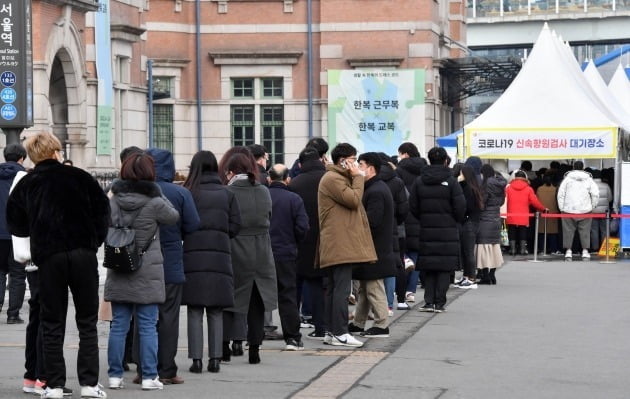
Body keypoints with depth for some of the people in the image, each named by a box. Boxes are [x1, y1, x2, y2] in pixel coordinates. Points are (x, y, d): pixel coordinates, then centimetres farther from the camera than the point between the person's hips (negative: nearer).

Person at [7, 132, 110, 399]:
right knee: (87, 322, 7)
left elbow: (15, 225, 7)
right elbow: (102, 209, 0)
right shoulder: (78, 176, 3)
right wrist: (95, 241, 10)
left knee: (52, 325, 8)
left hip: (47, 258, 1)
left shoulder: (25, 185, 5)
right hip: (83, 254, -1)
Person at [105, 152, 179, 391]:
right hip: (147, 274, -3)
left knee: (118, 325, 8)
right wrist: (158, 193, 12)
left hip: (118, 273, 3)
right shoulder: (154, 202, -10)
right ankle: (149, 376, 3)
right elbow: (173, 217, 7)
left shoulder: (113, 201, 0)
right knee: (147, 327, 2)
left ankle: (115, 375, 10)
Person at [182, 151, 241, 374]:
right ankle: (215, 358, 8)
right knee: (216, 313, 10)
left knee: (195, 311, 2)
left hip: (193, 256, -2)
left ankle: (196, 358, 0)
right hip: (220, 257, 2)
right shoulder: (227, 194, 6)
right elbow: (235, 226, 4)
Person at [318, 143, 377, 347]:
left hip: (337, 245, 11)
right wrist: (358, 177, -7)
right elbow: (353, 199, -15)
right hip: (341, 244, -11)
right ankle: (340, 333, -15)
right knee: (341, 289, -13)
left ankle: (333, 332, 13)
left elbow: (353, 203, 24)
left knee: (335, 288, 10)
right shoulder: (332, 179, -10)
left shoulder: (340, 178, 24)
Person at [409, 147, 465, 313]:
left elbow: (413, 207, 1)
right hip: (447, 231, -3)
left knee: (429, 268, 8)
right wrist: (455, 220, 10)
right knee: (444, 268, 2)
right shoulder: (451, 181, -7)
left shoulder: (419, 181, 2)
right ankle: (439, 302, -1)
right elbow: (460, 207, -9)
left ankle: (429, 301, 3)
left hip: (426, 230, 3)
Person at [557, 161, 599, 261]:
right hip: (585, 210, 1)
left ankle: (568, 252, 1)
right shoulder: (588, 179, 4)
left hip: (569, 209, 0)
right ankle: (585, 252, 1)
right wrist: (592, 206, 9)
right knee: (585, 231, 5)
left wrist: (561, 208, 7)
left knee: (568, 230, 4)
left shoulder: (567, 178, 3)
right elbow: (595, 193, -1)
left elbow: (560, 194, 1)